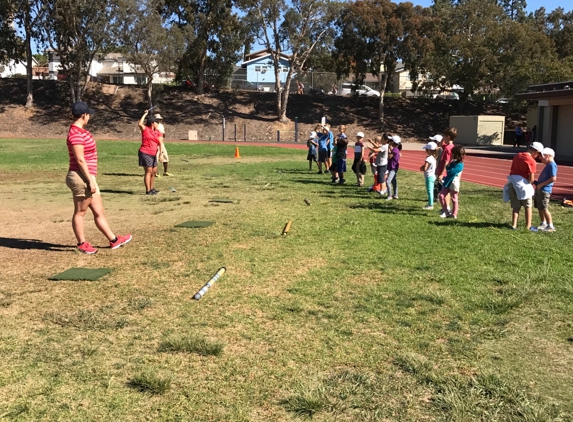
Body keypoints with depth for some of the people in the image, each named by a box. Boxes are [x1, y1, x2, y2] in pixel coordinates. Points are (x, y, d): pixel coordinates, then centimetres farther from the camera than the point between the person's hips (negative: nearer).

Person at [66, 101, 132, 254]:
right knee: (80, 212, 4)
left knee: (99, 212, 14)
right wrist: (90, 181, -19)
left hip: (88, 178, 10)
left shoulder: (80, 131, 14)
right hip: (81, 178, -10)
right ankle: (82, 244, 16)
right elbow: (80, 160, -20)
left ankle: (114, 240, 21)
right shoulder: (76, 134, -17)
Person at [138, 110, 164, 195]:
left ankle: (151, 188, 30)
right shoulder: (145, 129, -4)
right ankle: (148, 191, -8)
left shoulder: (158, 132, 8)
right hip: (145, 153, -7)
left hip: (153, 154, 7)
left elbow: (160, 143, -1)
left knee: (154, 171, 14)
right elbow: (140, 124, -24)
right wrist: (145, 114, -17)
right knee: (148, 171, -10)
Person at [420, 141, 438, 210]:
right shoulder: (433, 158, 10)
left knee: (429, 191, -4)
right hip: (433, 176, 9)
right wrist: (423, 167, 6)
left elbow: (424, 168, -23)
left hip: (429, 176, -9)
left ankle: (430, 205, -1)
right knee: (431, 191, 16)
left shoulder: (428, 158, -19)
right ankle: (430, 203, 24)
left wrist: (421, 168, -3)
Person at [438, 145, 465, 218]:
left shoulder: (459, 165, -19)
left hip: (454, 183, -8)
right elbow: (447, 168, 10)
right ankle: (445, 211, 11)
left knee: (454, 199, 3)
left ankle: (454, 214, 13)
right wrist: (450, 162, -2)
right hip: (448, 182, 8)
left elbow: (450, 172, -24)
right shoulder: (454, 161, 8)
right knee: (441, 195, 2)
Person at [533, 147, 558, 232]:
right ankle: (543, 223, 26)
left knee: (544, 208, -8)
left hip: (545, 190, -10)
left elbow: (553, 178, -23)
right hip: (540, 189, 10)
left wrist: (541, 184, -20)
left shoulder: (552, 165, -14)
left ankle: (550, 226, -2)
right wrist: (537, 182, 16)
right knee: (539, 208, 15)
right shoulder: (548, 165, 16)